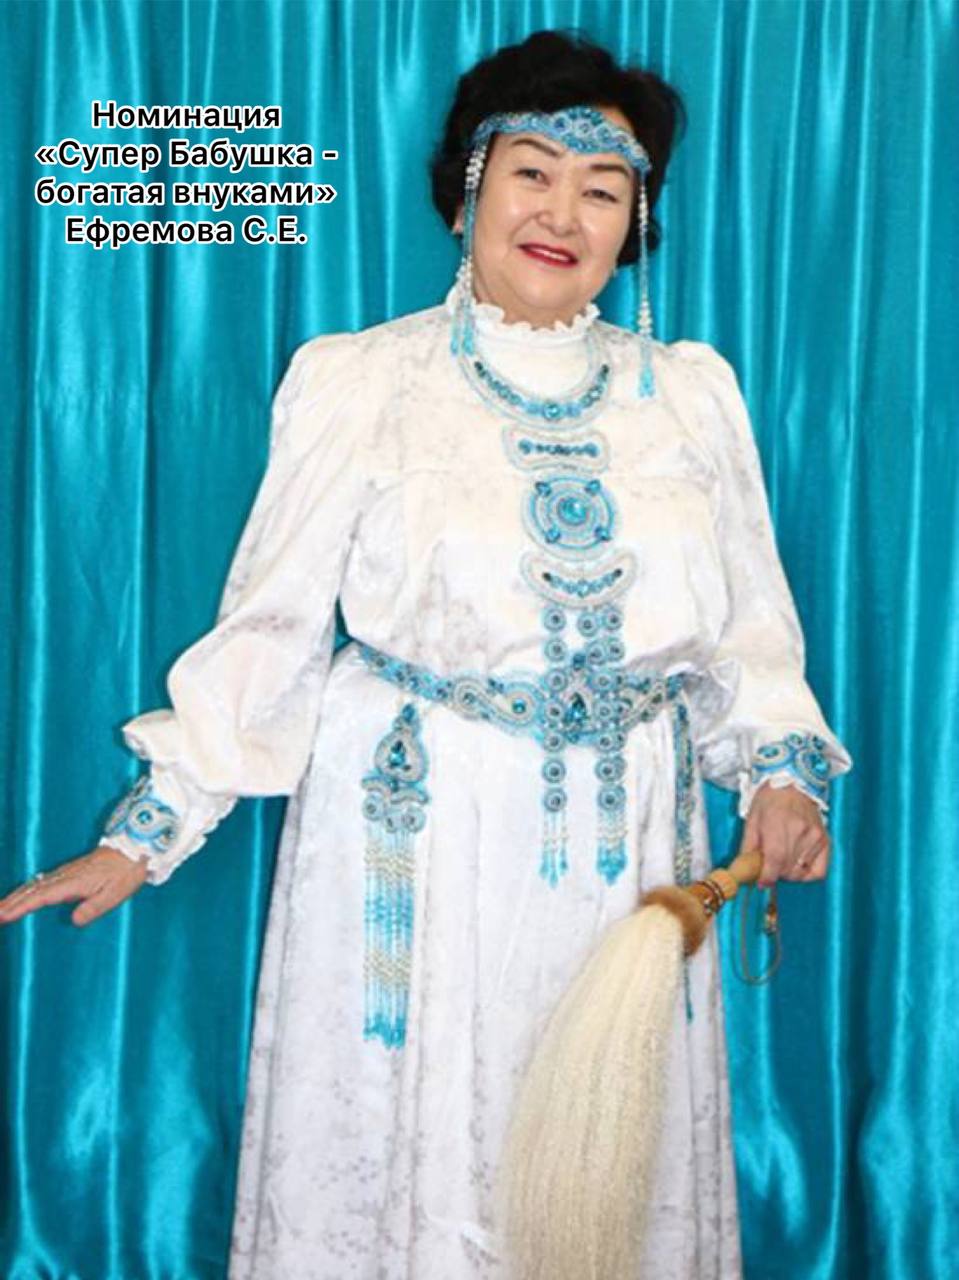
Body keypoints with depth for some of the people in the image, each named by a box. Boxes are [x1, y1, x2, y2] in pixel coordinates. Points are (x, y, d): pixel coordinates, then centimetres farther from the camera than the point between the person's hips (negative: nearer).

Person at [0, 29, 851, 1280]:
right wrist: (148, 832, -5)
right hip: (415, 838, -2)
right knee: (405, 1161, 9)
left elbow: (751, 623, 11)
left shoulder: (693, 392, 7)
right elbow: (267, 624, -2)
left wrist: (781, 770, -6)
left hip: (627, 848, 3)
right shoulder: (357, 381, -1)